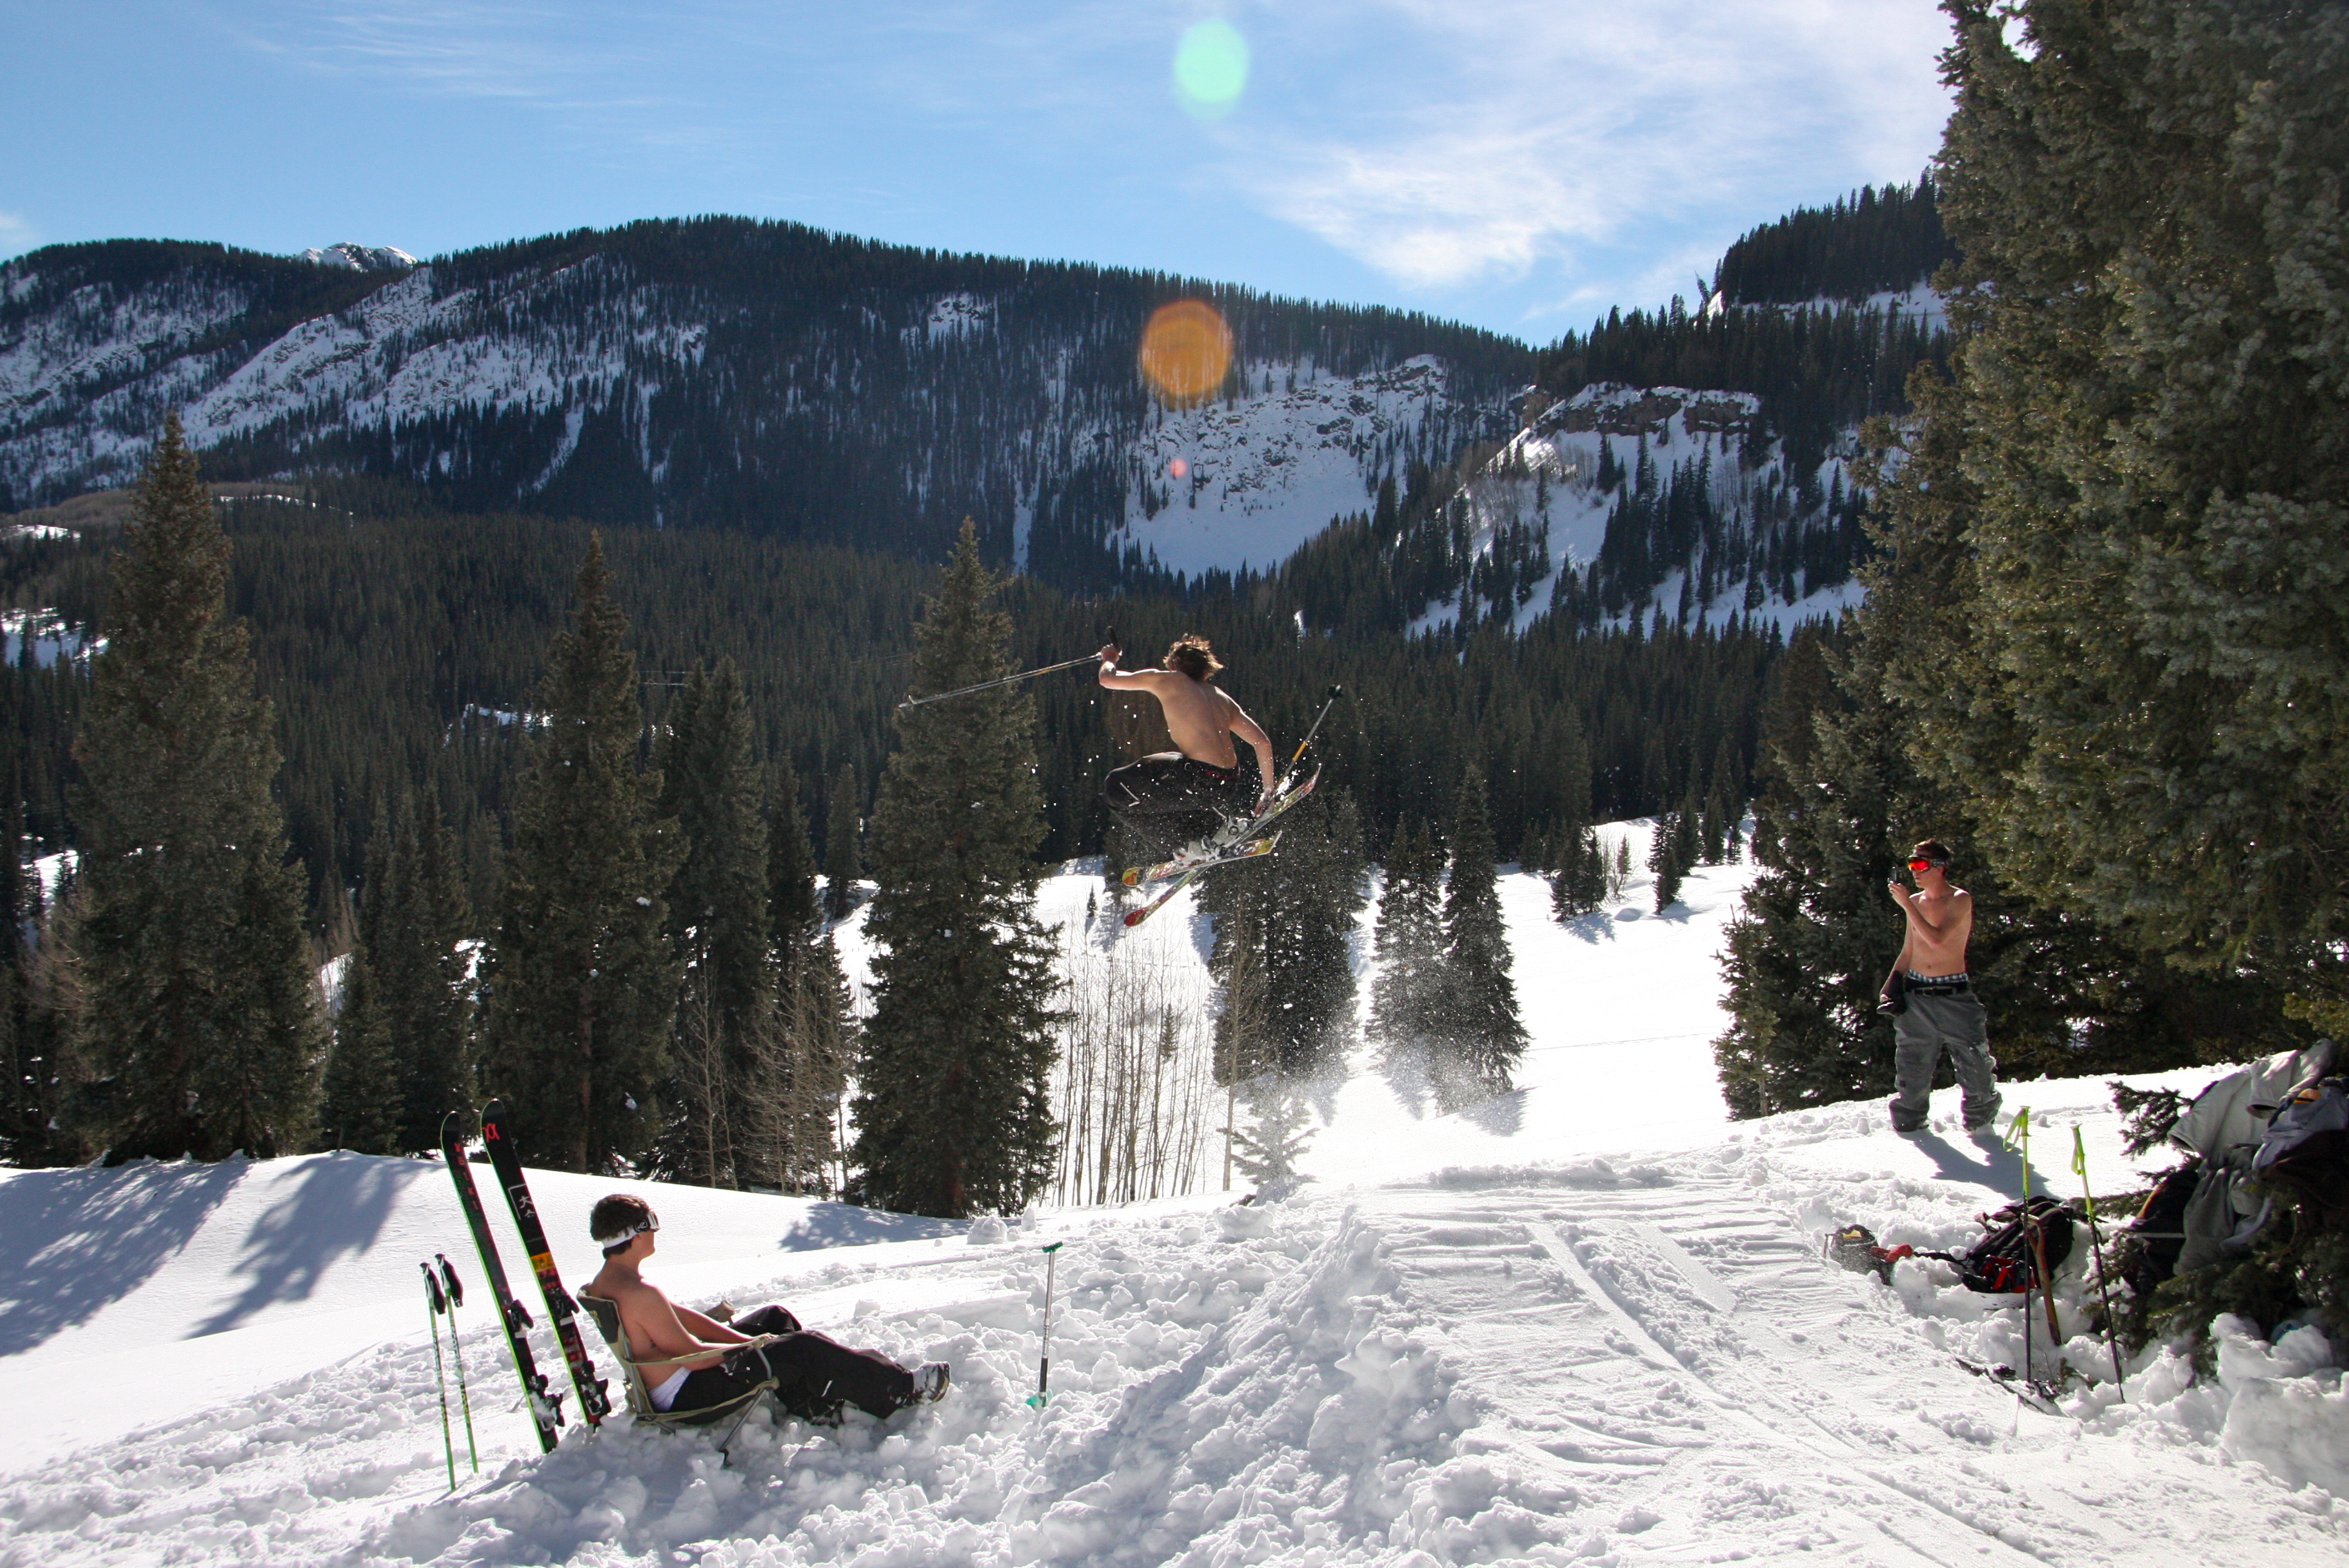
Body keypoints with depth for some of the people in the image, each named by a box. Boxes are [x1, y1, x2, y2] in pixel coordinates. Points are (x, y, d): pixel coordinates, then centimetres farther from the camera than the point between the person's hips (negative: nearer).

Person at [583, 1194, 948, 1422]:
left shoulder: (605, 1283, 5)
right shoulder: (639, 1292, -27)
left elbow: (681, 1317, 8)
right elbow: (693, 1355, -25)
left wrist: (748, 1340, 5)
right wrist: (751, 1345, -9)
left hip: (662, 1390, 11)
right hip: (687, 1395, -11)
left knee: (774, 1318, 20)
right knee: (805, 1348, -9)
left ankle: (820, 1406, 28)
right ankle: (901, 1389, 3)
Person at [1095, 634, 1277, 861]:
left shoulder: (1170, 681, 5)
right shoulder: (1222, 698, 19)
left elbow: (1108, 679, 11)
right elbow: (1263, 742, 15)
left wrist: (1109, 658, 34)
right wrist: (1268, 790, 23)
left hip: (1199, 779, -8)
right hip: (1229, 786, 8)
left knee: (1115, 789, 3)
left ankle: (1189, 843, 1)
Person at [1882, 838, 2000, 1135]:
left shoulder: (1960, 900, -8)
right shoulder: (1915, 901, 10)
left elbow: (1937, 939, -22)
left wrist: (1906, 904, -20)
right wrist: (1892, 984, 6)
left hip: (1952, 996, -5)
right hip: (1915, 996, 5)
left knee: (1974, 1065, -4)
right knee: (1912, 1068, 5)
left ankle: (1979, 1124, 17)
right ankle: (1908, 1126, 16)